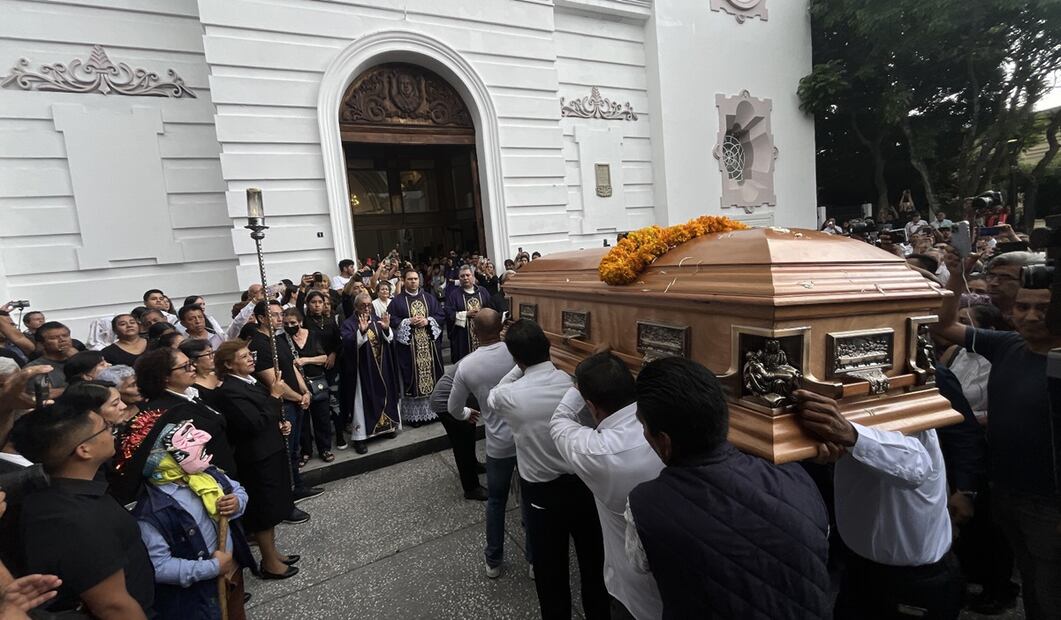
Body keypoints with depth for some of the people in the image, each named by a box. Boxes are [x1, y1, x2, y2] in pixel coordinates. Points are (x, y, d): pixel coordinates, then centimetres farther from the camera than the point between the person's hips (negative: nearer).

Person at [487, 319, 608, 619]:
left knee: (550, 567, 20)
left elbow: (491, 400, 3)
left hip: (543, 493, -3)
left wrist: (519, 369, -1)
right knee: (593, 558, 24)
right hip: (584, 483, 3)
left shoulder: (510, 395, -20)